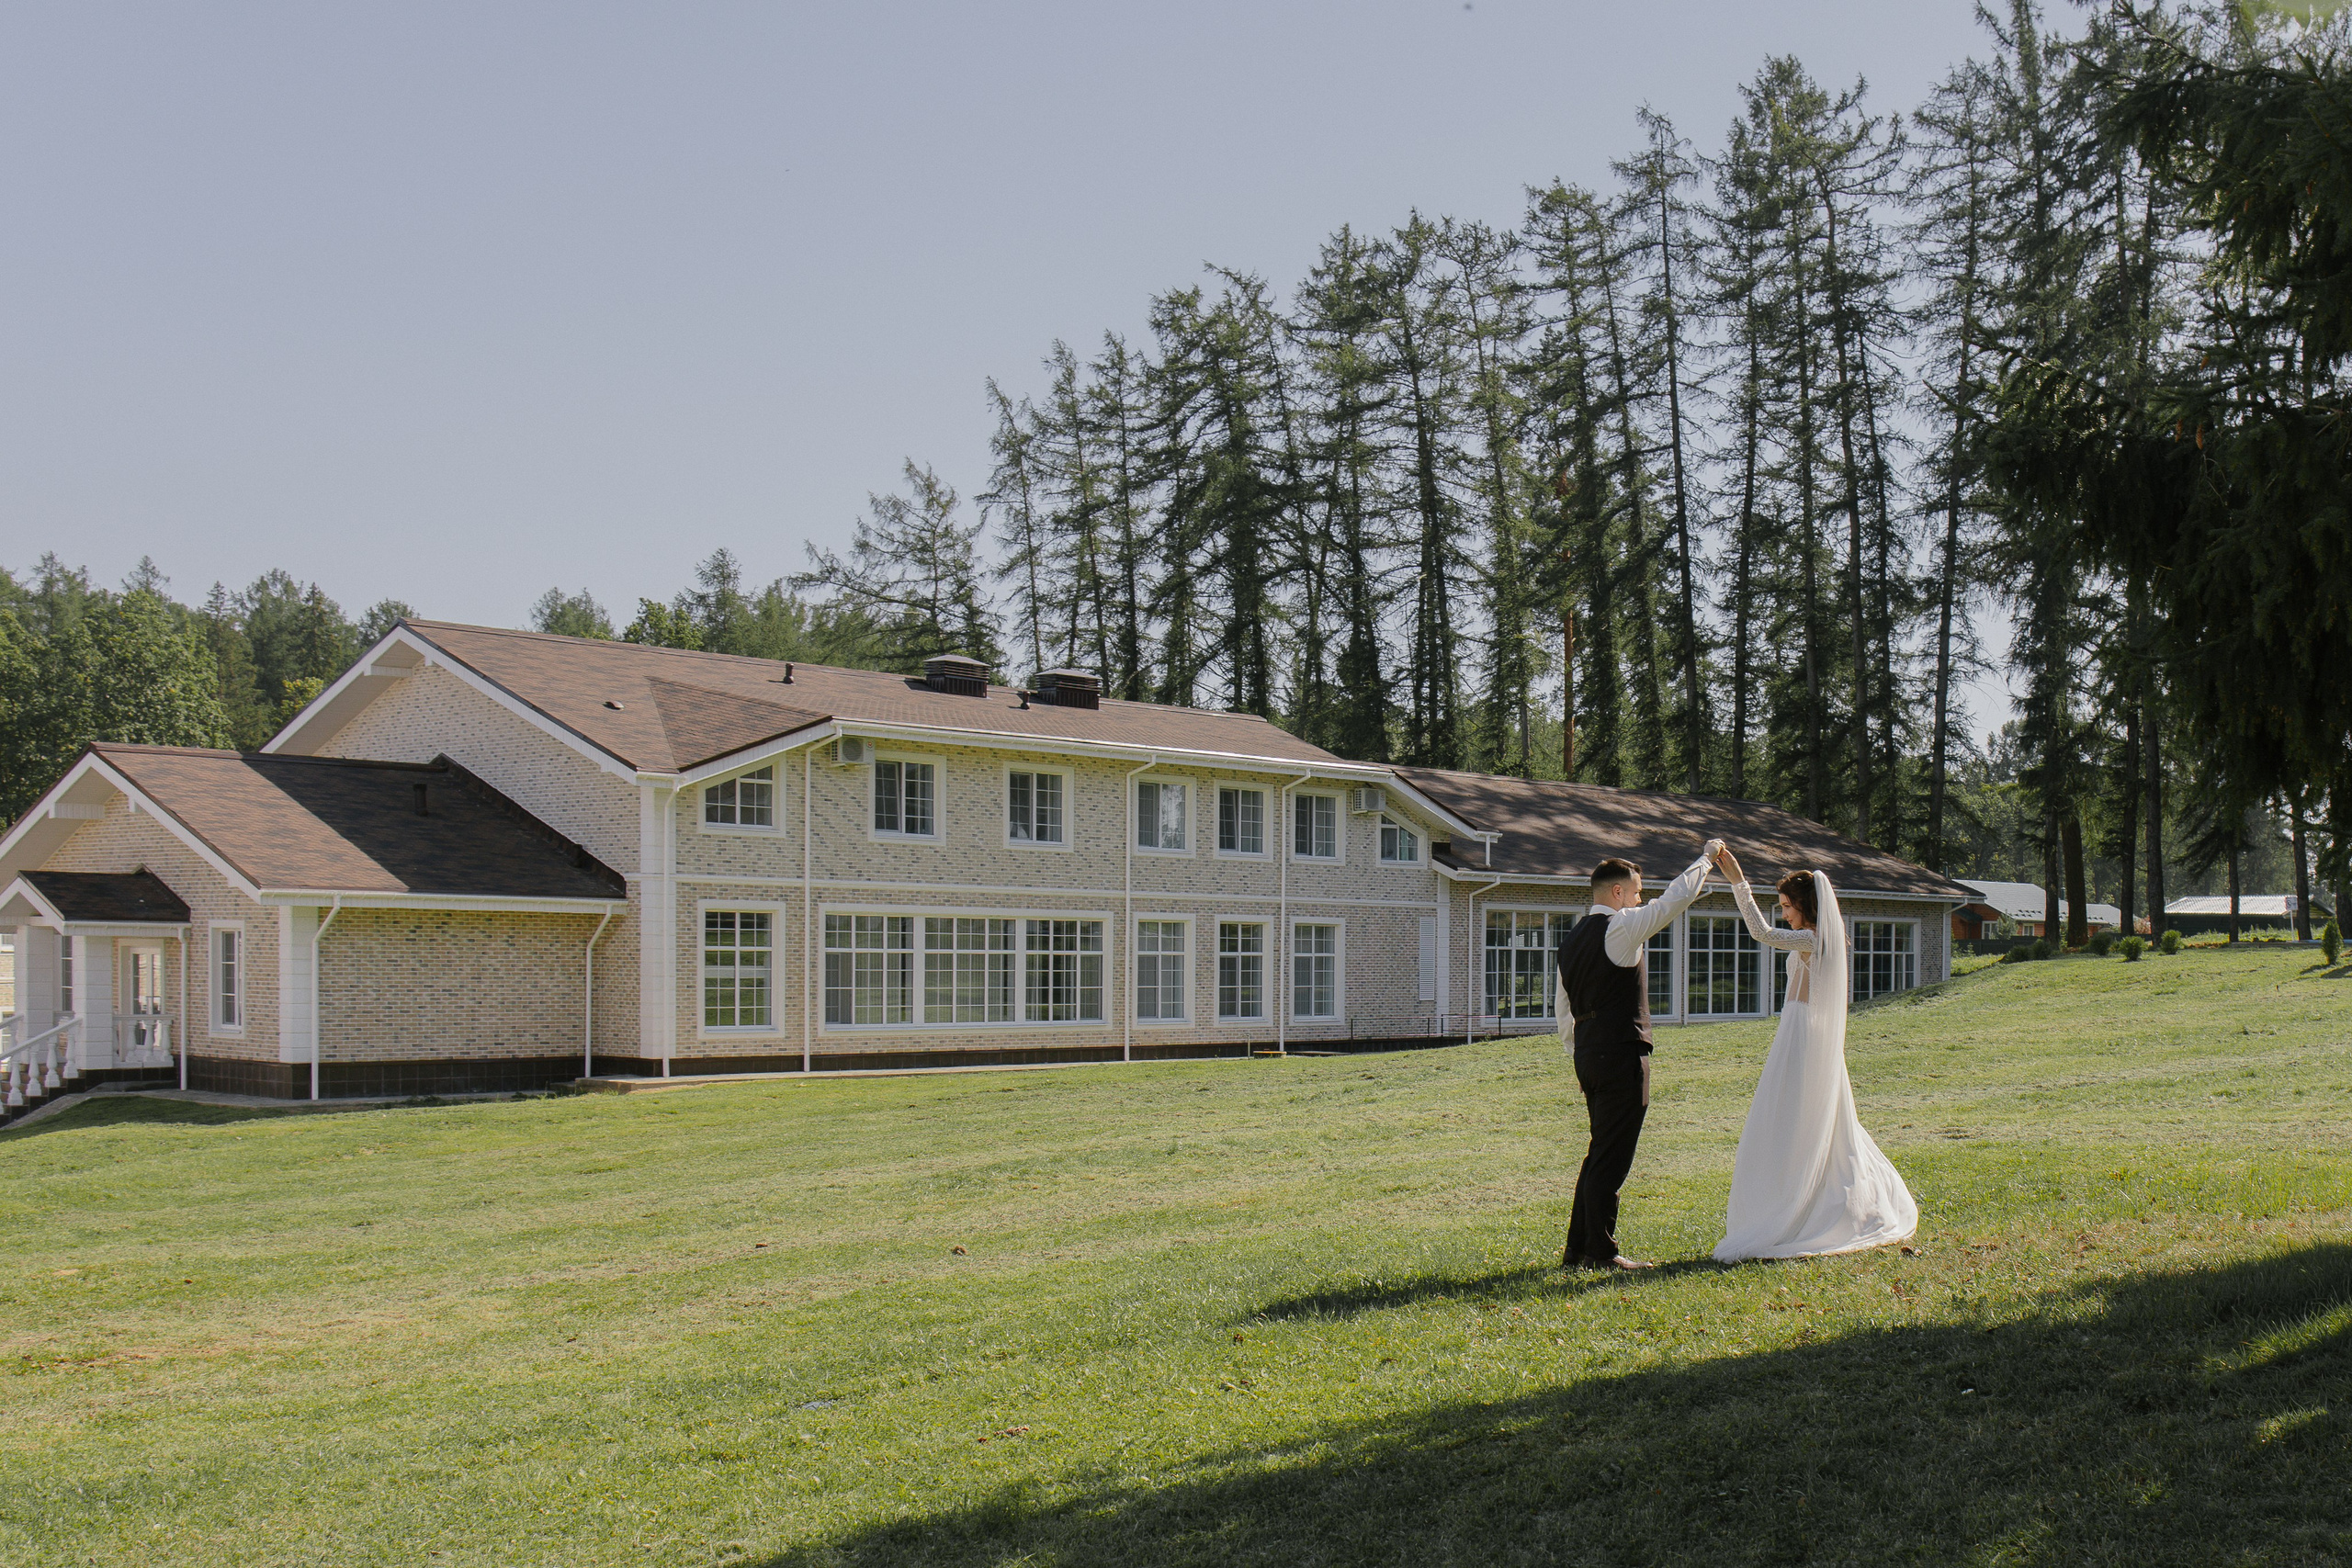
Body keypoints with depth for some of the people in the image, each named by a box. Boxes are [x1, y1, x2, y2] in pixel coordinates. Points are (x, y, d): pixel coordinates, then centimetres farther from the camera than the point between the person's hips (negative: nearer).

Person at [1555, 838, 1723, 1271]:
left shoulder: (1570, 941, 15)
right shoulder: (1620, 927, -10)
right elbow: (1675, 898, -8)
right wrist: (1706, 857, 6)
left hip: (1588, 1053, 9)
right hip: (1622, 1054, -9)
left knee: (1601, 1152, 15)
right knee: (1611, 1157, -4)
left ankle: (1577, 1248, 17)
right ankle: (1601, 1252, -1)